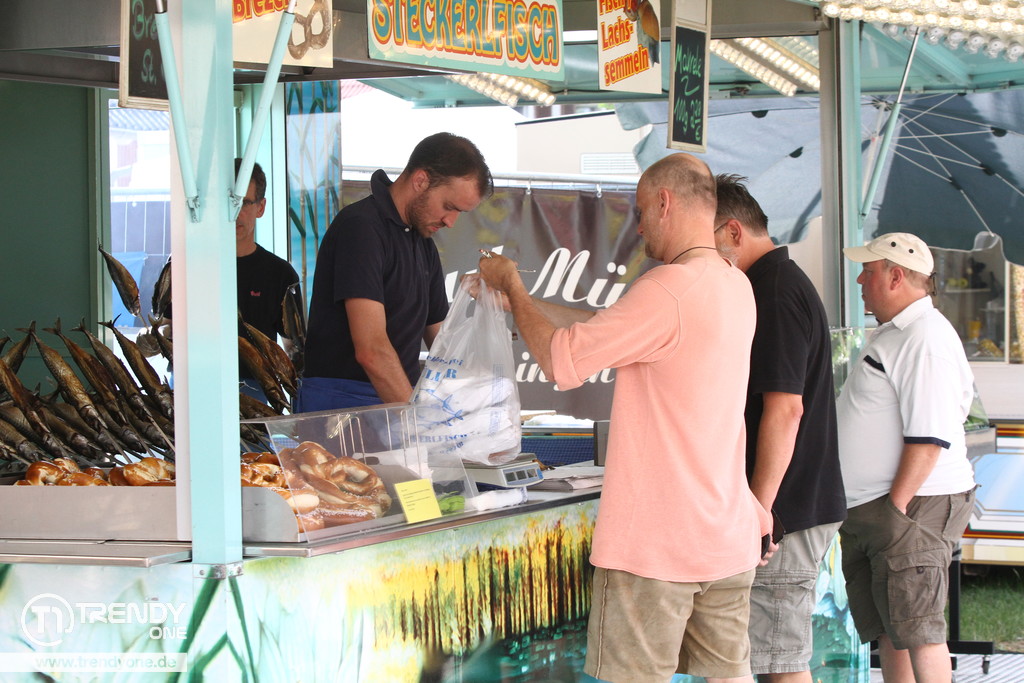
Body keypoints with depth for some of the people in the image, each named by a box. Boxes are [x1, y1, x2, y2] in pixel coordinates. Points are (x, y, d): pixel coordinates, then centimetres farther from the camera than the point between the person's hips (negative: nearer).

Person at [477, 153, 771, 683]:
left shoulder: (667, 289, -18)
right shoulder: (735, 287, 11)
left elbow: (560, 361, -12)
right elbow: (607, 327, 19)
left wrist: (512, 286, 3)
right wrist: (520, 300, 21)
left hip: (656, 540, -8)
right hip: (730, 538, 8)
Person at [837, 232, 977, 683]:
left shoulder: (926, 338, -16)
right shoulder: (891, 333, 18)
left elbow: (929, 437, -23)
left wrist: (897, 507, -23)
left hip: (913, 508, -11)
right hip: (867, 511, 11)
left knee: (915, 629, -11)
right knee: (887, 631, 12)